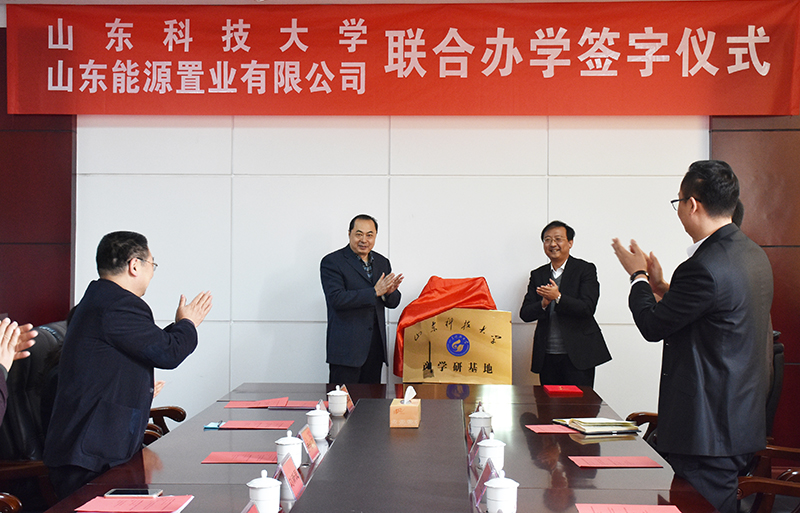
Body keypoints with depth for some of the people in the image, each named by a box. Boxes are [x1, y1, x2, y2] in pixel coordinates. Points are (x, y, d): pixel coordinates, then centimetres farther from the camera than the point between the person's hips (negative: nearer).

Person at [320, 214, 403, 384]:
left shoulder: (382, 262, 14)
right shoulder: (332, 262, -5)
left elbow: (393, 302, 16)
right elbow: (337, 299, -17)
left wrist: (389, 292, -9)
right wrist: (375, 292, -19)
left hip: (375, 346, 6)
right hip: (346, 349, -6)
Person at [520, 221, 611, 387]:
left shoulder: (585, 269, 1)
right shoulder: (537, 275, 13)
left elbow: (588, 309, -11)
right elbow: (525, 314, 6)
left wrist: (558, 297, -22)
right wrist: (543, 304, -15)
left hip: (577, 355, -4)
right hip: (547, 356, 4)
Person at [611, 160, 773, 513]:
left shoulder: (704, 267, -23)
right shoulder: (753, 254, 8)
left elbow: (653, 327, -12)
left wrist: (638, 276, 4)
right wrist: (661, 286, 17)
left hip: (709, 427, -10)